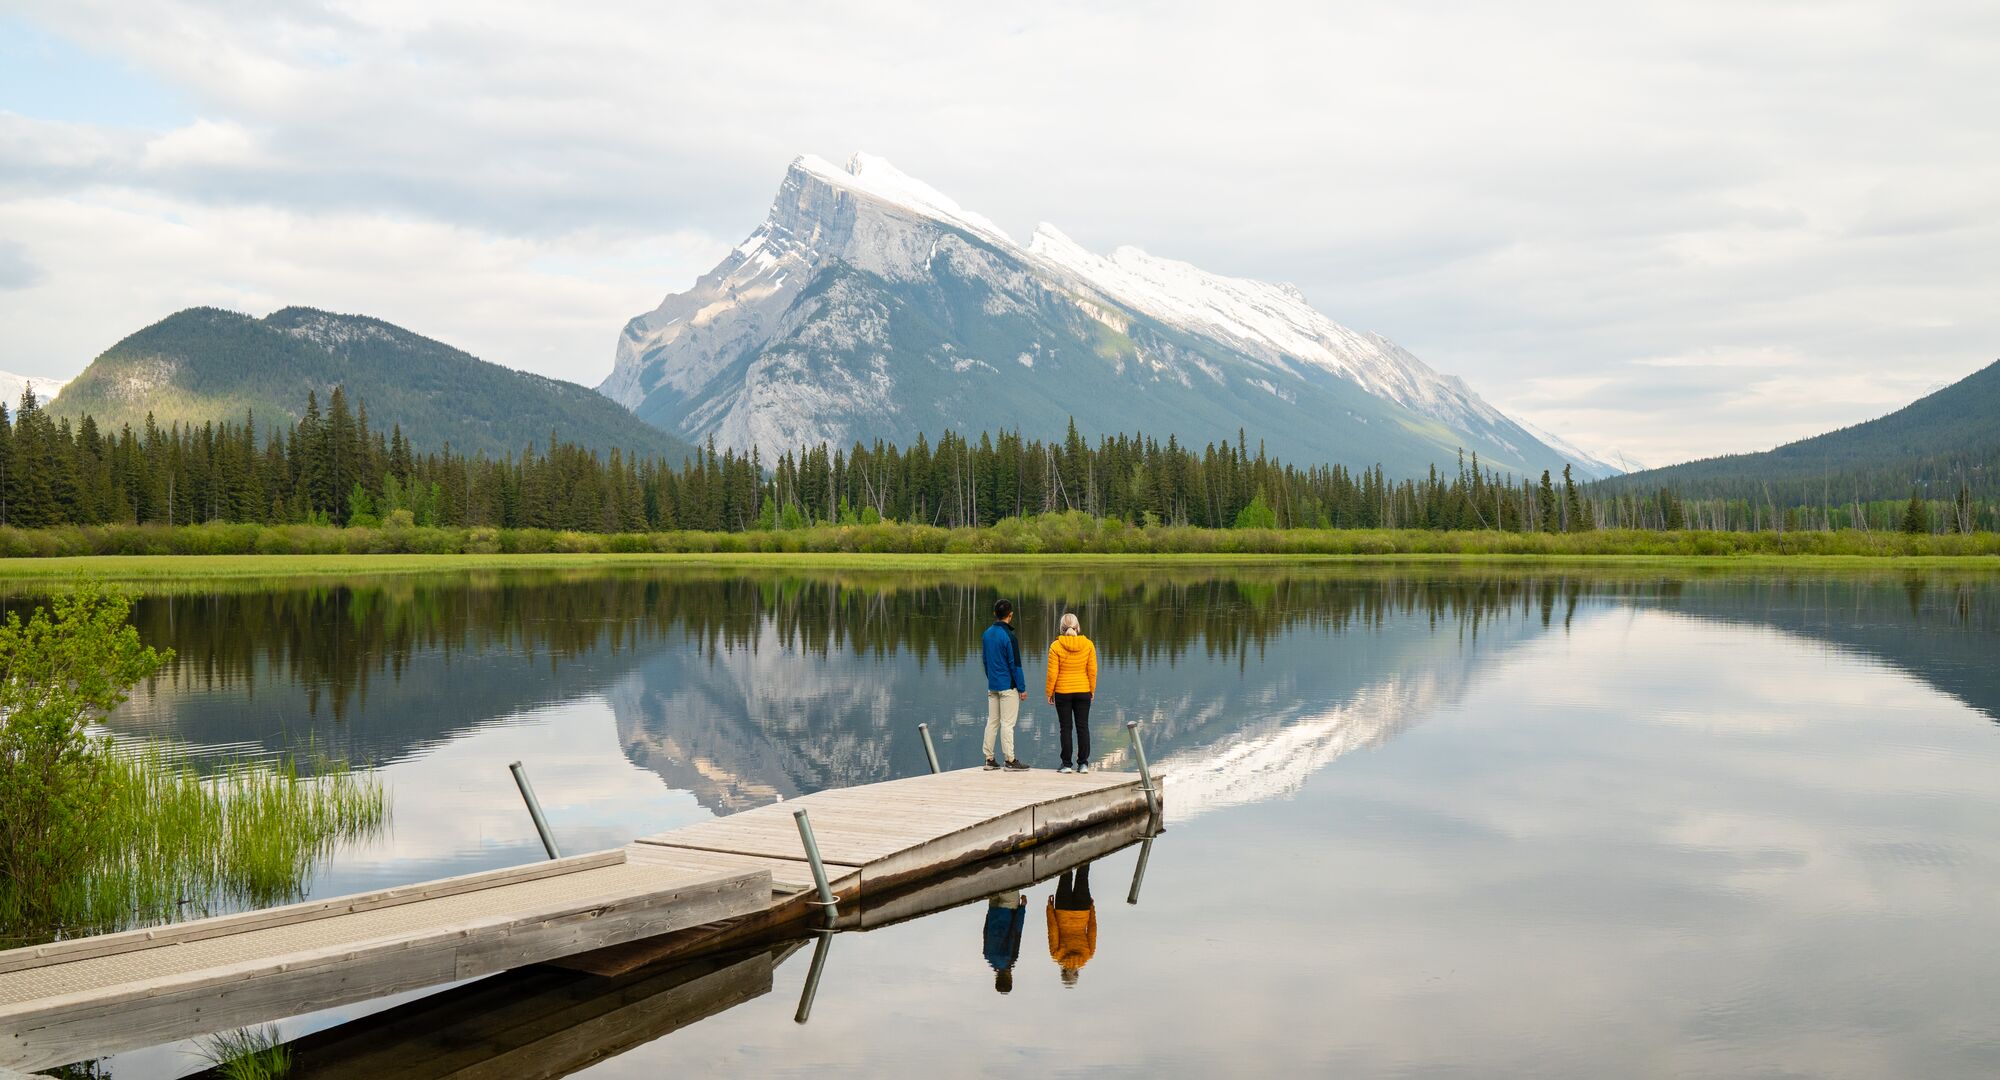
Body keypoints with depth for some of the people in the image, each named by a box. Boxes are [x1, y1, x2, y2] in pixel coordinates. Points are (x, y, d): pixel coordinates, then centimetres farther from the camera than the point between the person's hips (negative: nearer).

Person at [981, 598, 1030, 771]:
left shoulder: (986, 634, 7)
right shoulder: (1009, 637, -15)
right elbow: (1015, 664, -14)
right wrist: (1022, 688, -8)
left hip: (992, 686, 7)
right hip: (1008, 686, -7)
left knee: (992, 722, 10)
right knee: (1007, 723, -4)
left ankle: (989, 759, 13)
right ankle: (1010, 760, -2)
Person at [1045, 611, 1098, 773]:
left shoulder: (1056, 646, -10)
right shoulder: (1088, 644, -4)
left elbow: (1052, 673, -9)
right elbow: (1092, 670, 0)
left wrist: (1050, 692, 1)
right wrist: (1092, 690, 12)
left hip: (1062, 692, -2)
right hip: (1083, 691, 2)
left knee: (1066, 728, 4)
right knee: (1083, 727, 8)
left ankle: (1066, 764, 5)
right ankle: (1083, 763, 8)